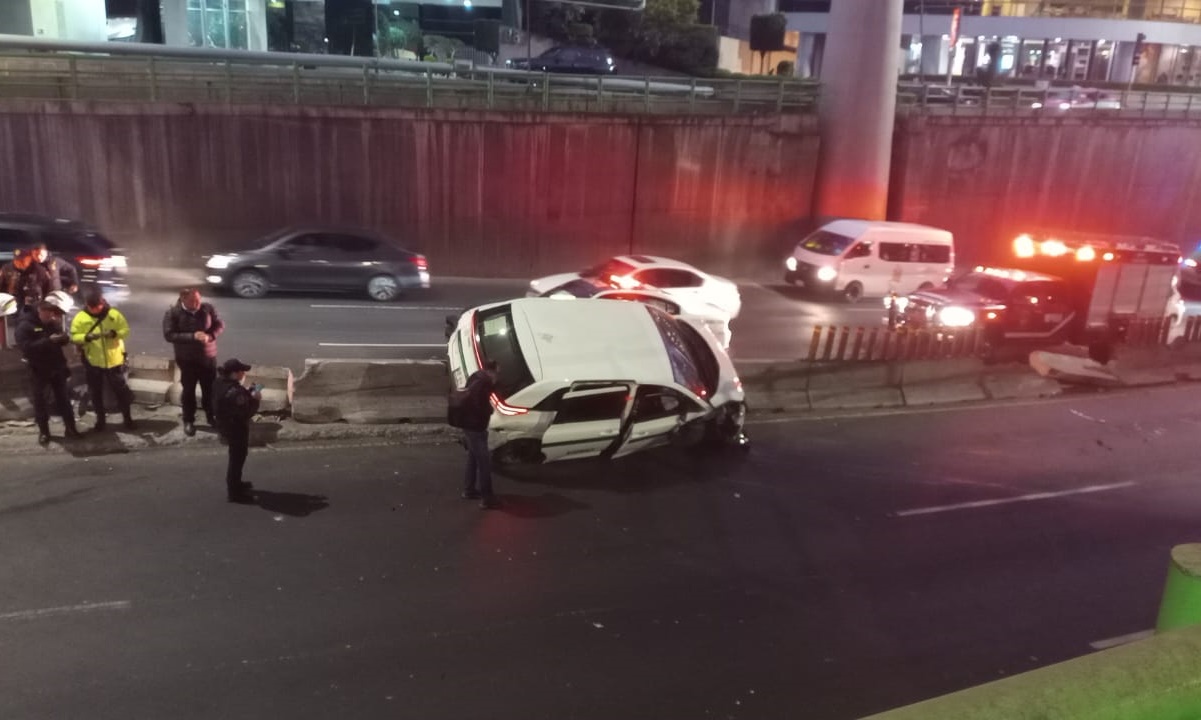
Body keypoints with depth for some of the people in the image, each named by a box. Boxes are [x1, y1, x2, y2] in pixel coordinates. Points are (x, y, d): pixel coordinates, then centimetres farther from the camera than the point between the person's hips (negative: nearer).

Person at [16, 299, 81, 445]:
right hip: (38, 370, -4)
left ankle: (71, 428, 14)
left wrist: (64, 337, -10)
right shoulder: (25, 326, -10)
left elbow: (62, 341, 14)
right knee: (39, 401, 5)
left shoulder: (53, 323, 7)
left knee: (63, 398, 8)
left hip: (57, 368, 4)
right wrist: (48, 340, -29)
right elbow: (26, 347, -23)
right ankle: (43, 432, 16)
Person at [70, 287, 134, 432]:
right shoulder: (80, 317, -6)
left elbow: (125, 329, -5)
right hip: (93, 362, 1)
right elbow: (74, 336, -7)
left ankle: (127, 418, 22)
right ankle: (100, 420, 26)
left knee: (121, 390, 8)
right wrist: (86, 337, -26)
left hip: (114, 361, -1)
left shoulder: (113, 314, -6)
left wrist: (115, 333, -24)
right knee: (96, 393, 12)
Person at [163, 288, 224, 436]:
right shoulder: (172, 313, -14)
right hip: (187, 359, -2)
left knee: (210, 389, 14)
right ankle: (188, 421, 27)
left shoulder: (208, 308, -8)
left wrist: (210, 336, -20)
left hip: (208, 357, 2)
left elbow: (220, 325, 0)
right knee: (189, 390, 11)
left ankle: (211, 416, 34)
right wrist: (193, 336, -30)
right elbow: (169, 335, -20)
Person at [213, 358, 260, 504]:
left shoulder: (220, 383, -1)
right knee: (237, 459, 5)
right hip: (236, 429, -10)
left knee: (237, 457, 27)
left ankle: (235, 484, 44)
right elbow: (245, 413, -30)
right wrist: (256, 400, -18)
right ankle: (234, 492, 18)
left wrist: (249, 394, 0)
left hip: (226, 426, 10)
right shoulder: (234, 392, -32)